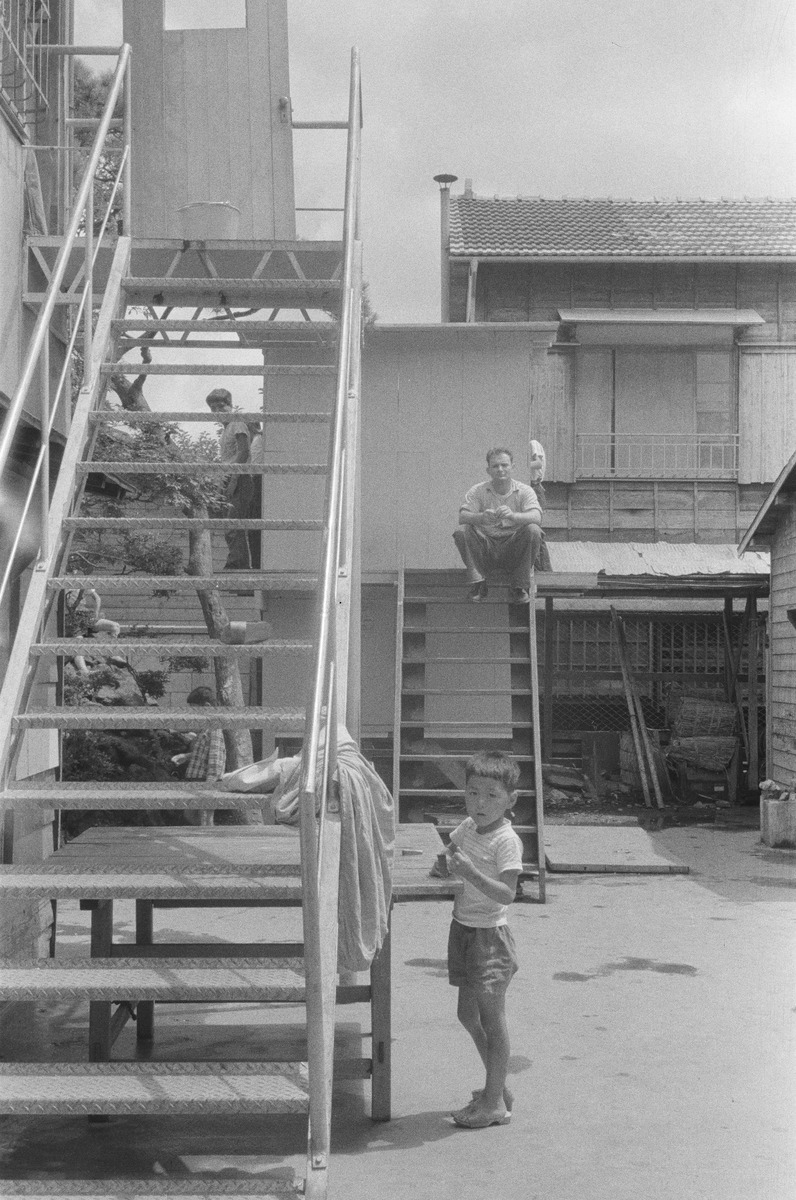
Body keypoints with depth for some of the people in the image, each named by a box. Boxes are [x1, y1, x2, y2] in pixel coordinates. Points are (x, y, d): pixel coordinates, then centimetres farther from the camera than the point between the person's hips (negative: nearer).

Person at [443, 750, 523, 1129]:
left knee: (492, 1017, 0)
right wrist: (446, 865, 1)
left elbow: (506, 894, -25)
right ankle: (498, 1087, 32)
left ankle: (494, 1102, 11)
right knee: (468, 1013, 17)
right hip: (462, 927, 8)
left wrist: (470, 872, -34)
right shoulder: (467, 827, 5)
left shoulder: (506, 840, -18)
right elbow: (449, 852, 22)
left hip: (489, 934, -8)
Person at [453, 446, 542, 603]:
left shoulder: (524, 491, 0)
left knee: (533, 530, -28)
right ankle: (477, 583, -15)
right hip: (485, 551, 0)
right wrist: (481, 517, -36)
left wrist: (513, 515, -39)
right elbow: (462, 517, -13)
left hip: (513, 550, 0)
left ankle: (520, 586, -15)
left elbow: (536, 517, -18)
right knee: (462, 532, -25)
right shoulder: (478, 491, 2)